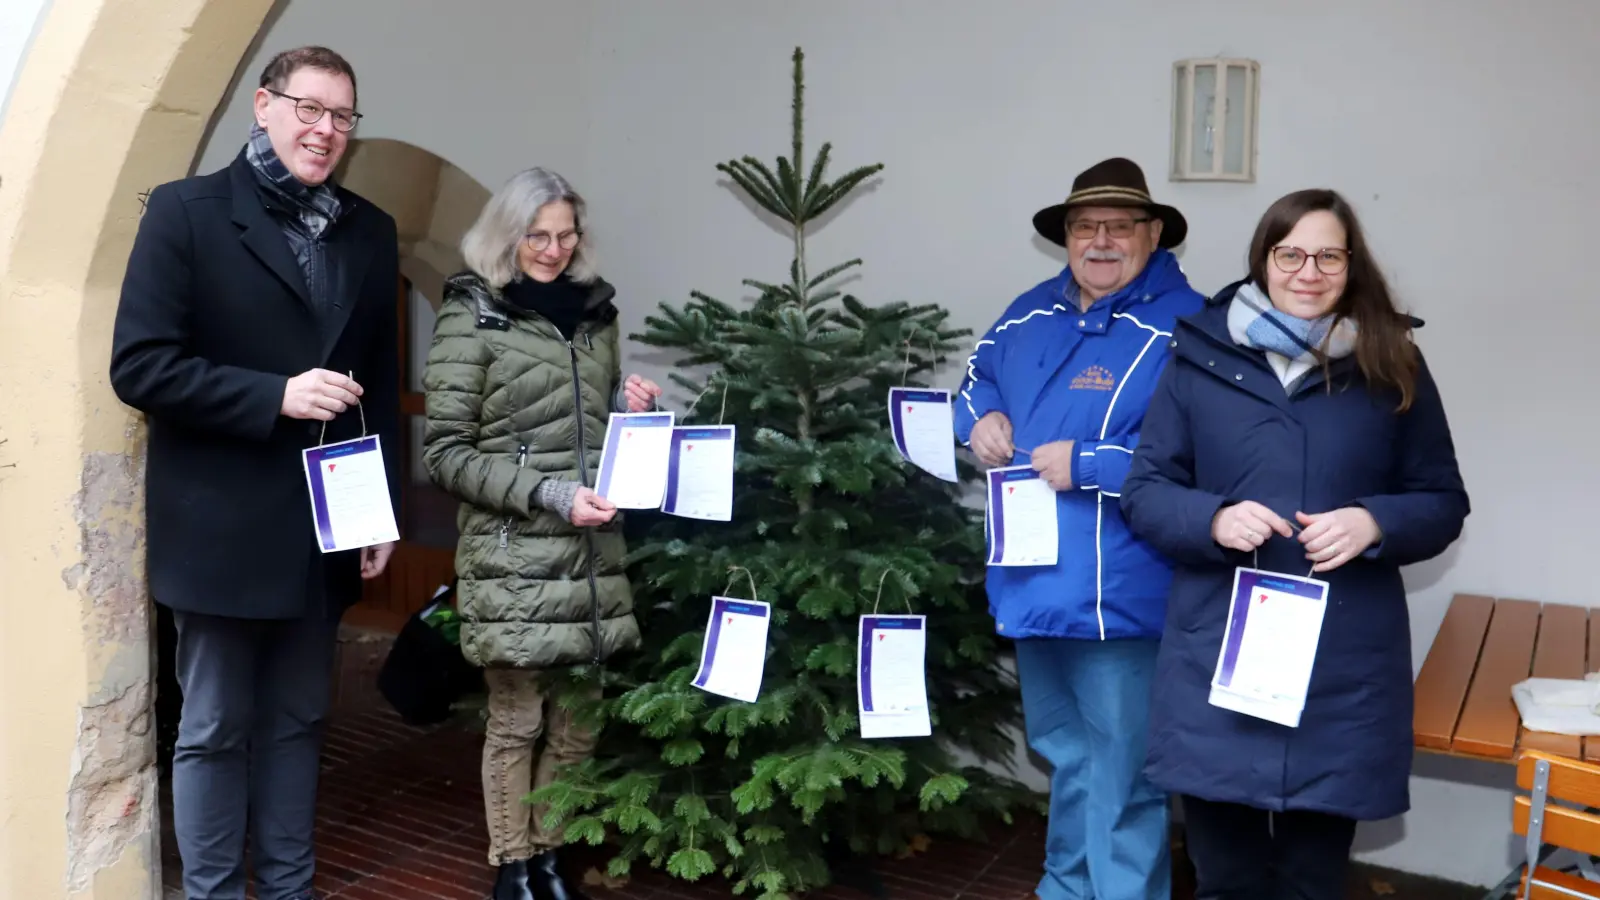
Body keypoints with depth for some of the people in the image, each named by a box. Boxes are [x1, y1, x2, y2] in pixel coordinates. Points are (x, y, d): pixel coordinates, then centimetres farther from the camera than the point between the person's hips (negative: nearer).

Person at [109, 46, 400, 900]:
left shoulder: (369, 231, 8)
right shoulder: (186, 210, -5)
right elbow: (139, 364, -12)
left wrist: (384, 508, 6)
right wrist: (276, 395, -20)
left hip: (324, 528, 4)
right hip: (223, 529, -4)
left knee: (296, 721, 14)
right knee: (214, 727, 8)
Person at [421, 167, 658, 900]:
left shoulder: (595, 311, 12)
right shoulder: (472, 315, -3)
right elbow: (446, 453, -8)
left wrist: (633, 412, 1)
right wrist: (548, 495, -17)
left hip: (592, 556, 5)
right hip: (512, 560, -5)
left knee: (579, 722, 10)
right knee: (516, 721, 6)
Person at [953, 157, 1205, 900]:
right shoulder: (1033, 312, 9)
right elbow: (978, 375, 23)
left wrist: (1086, 464, -22)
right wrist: (982, 417, 0)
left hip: (1118, 595, -7)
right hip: (1033, 583, 8)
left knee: (1122, 775, 5)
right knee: (1065, 754, 25)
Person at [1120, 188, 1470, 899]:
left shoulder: (1395, 369, 4)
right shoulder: (1201, 357, 2)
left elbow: (1443, 504, 8)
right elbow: (1144, 491, 4)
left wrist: (1373, 524, -13)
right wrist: (1213, 520, -16)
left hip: (1344, 667, 1)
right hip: (1216, 659, 0)